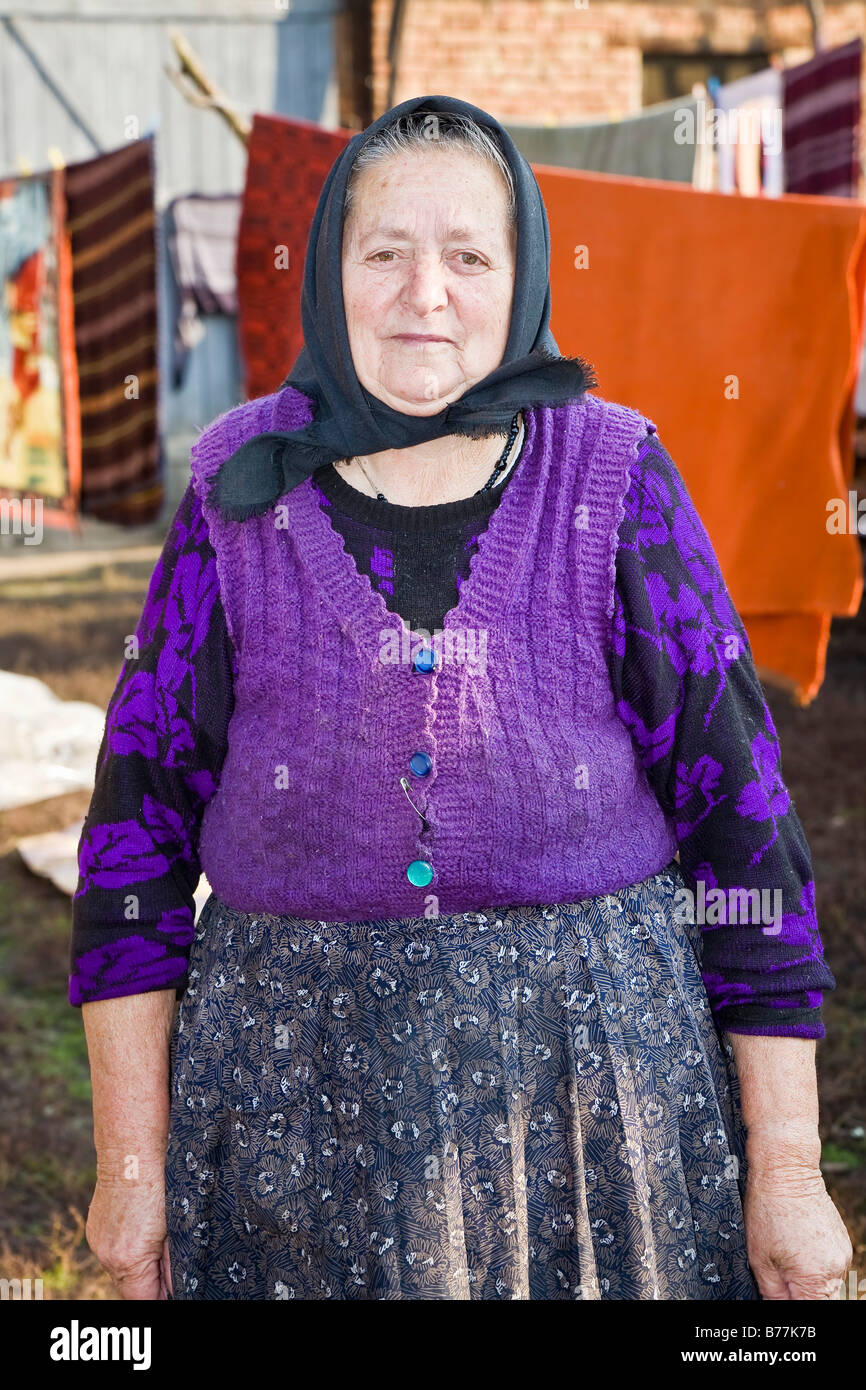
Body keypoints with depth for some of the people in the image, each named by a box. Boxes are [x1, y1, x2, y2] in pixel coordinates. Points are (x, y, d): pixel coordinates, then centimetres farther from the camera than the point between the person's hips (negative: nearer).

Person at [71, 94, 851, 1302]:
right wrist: (131, 1161, 1)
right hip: (297, 1076, 1)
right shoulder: (242, 488, 0)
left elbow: (739, 803, -2)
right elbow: (142, 813, 3)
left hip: (597, 1066, 0)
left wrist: (786, 1168, -3)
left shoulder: (615, 479, -3)